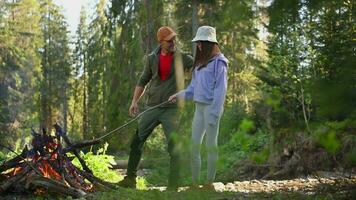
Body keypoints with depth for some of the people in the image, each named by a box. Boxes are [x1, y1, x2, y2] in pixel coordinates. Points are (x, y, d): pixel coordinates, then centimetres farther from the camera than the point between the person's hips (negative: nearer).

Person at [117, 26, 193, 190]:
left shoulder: (182, 58, -3)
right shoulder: (152, 58, 6)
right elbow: (143, 81, 15)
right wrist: (134, 101, 7)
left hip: (171, 108, -3)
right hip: (151, 107, 3)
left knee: (174, 147, -6)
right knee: (136, 141, 5)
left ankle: (173, 185, 2)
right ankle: (130, 179, 16)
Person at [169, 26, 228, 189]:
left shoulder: (219, 62, -8)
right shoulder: (200, 62, 17)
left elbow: (220, 90, -13)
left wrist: (214, 114, -18)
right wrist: (179, 95, 5)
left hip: (211, 107, -8)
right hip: (199, 107, 8)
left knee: (211, 145, -2)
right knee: (194, 145, 5)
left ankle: (209, 182, 6)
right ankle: (195, 183, 10)